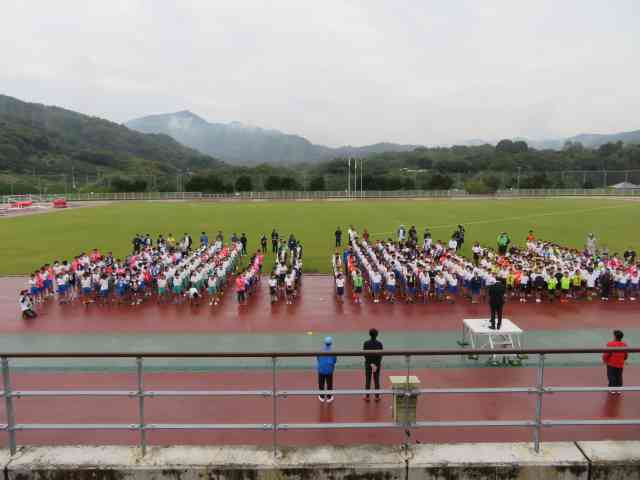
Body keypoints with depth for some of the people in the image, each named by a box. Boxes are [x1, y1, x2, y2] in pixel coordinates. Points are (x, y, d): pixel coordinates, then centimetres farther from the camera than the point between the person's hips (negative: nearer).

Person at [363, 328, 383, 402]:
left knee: (367, 380, 7)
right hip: (377, 363, 0)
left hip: (368, 363, 0)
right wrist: (377, 364, -9)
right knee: (376, 380, 9)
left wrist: (371, 364, -9)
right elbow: (380, 355, -10)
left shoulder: (366, 343, -10)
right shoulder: (379, 343, -9)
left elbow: (365, 355, -11)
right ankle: (377, 396, 14)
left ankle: (367, 396, 12)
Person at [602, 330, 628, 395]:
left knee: (611, 376, 4)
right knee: (619, 377, 14)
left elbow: (606, 354, -15)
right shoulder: (624, 345, -2)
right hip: (620, 364, 5)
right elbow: (626, 355, 7)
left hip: (611, 364, -5)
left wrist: (604, 360, 4)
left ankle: (612, 389, 6)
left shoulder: (610, 344, -18)